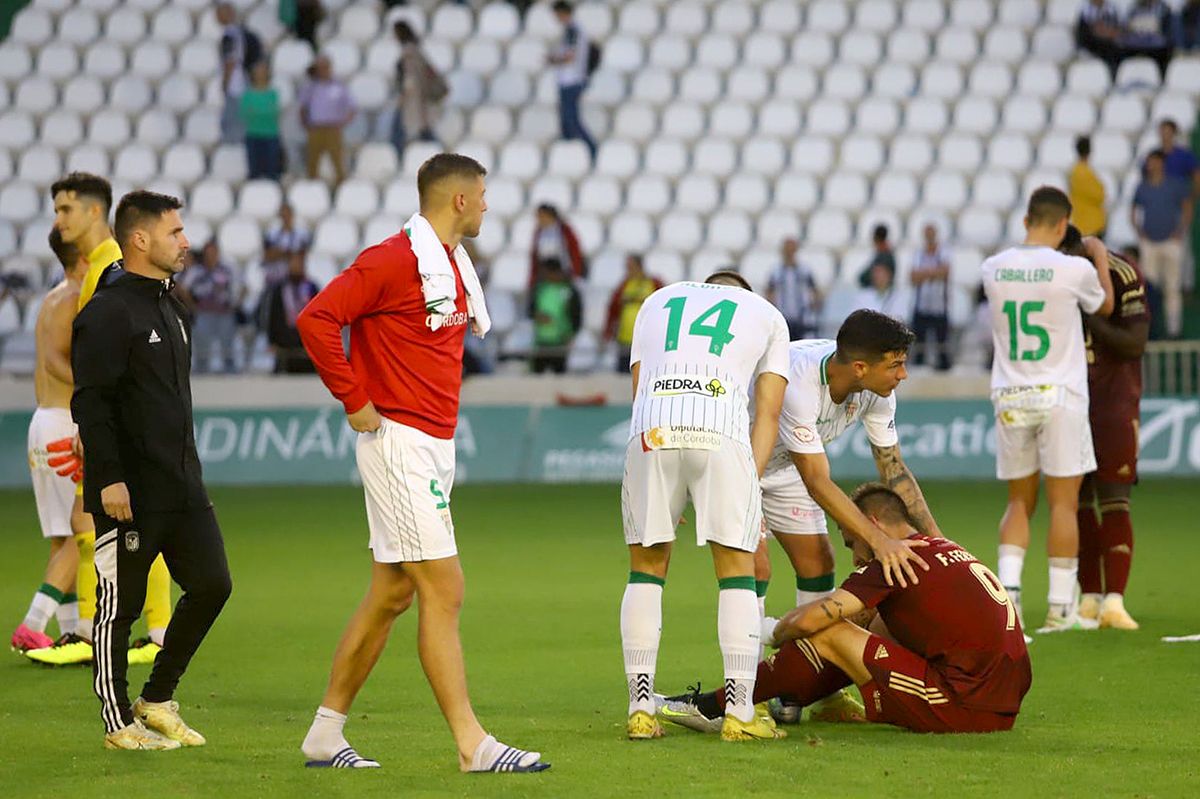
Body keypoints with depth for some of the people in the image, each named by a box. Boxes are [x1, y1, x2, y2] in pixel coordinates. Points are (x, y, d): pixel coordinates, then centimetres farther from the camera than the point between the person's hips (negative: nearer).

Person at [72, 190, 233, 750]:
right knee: (119, 605, 0)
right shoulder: (108, 312, -12)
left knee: (211, 584, 6)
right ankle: (119, 722, 10)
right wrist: (109, 478, -21)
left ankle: (157, 699, 19)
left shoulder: (170, 307, 16)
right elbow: (90, 401, -17)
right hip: (129, 493, -9)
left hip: (181, 488, 9)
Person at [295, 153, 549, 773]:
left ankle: (326, 733, 18)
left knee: (392, 593, 11)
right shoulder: (394, 259, -14)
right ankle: (472, 744, -9)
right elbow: (316, 319, -20)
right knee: (443, 590, -10)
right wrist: (355, 401, -17)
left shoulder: (454, 267, 15)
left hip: (433, 445, 10)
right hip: (399, 443, -10)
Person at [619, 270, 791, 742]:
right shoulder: (768, 316, 29)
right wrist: (750, 487, 13)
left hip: (652, 434, 2)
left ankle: (641, 708, 10)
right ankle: (740, 712, 1)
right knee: (737, 571, 7)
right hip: (721, 430, -2)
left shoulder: (657, 303, 33)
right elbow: (767, 415, 18)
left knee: (648, 567, 14)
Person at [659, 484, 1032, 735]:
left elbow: (809, 619, -9)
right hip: (1005, 706, 9)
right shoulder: (949, 550, 20)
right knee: (875, 629, 23)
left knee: (828, 635, 0)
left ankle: (712, 707, 6)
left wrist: (777, 634, 11)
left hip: (966, 707, -9)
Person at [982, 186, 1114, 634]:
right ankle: (1060, 609, 2)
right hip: (1060, 396, -3)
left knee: (1019, 502, 12)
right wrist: (1100, 257, 27)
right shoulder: (1075, 270, -9)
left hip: (1010, 398, 3)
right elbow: (1105, 307, 12)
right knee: (1063, 503, 2)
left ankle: (1008, 590, -5)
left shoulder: (993, 269, 0)